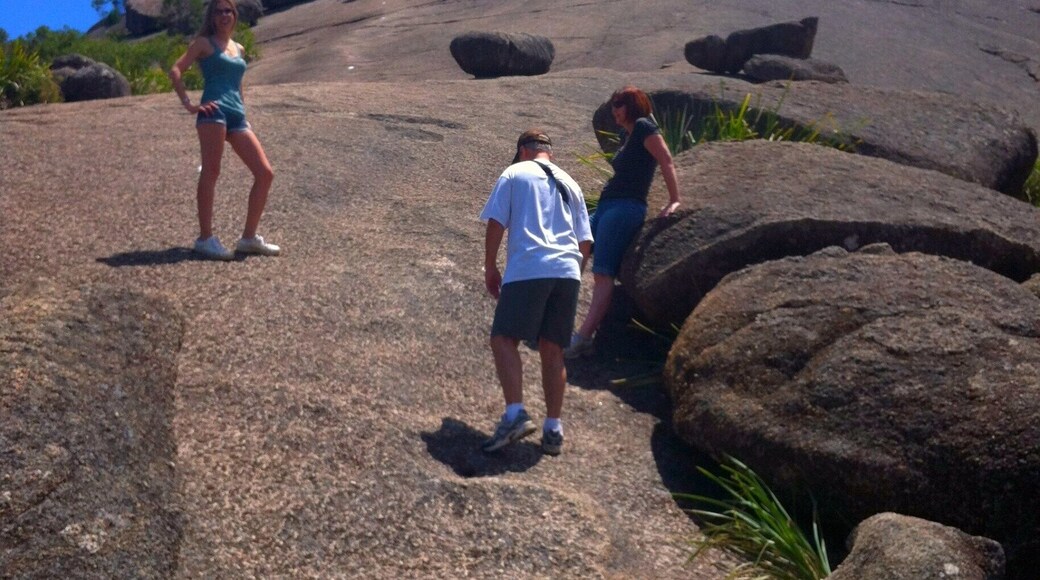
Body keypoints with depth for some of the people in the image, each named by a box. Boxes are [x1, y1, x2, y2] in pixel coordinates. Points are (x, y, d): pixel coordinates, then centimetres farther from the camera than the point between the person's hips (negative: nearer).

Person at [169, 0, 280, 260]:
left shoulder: (239, 48, 24)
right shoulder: (204, 43, 8)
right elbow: (176, 70, -2)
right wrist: (188, 104, -11)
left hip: (237, 117, 6)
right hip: (214, 112, -6)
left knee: (265, 173, -3)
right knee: (211, 172, -12)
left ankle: (249, 237, 3)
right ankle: (205, 238, -9)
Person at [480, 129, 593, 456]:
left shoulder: (514, 174, 10)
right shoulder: (569, 183, 23)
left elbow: (495, 223, 1)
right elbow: (585, 241, 20)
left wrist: (490, 268, 9)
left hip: (527, 269, -5)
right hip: (567, 272, 5)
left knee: (504, 339, -3)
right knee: (552, 350, 9)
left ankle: (515, 414, -20)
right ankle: (553, 429, 8)